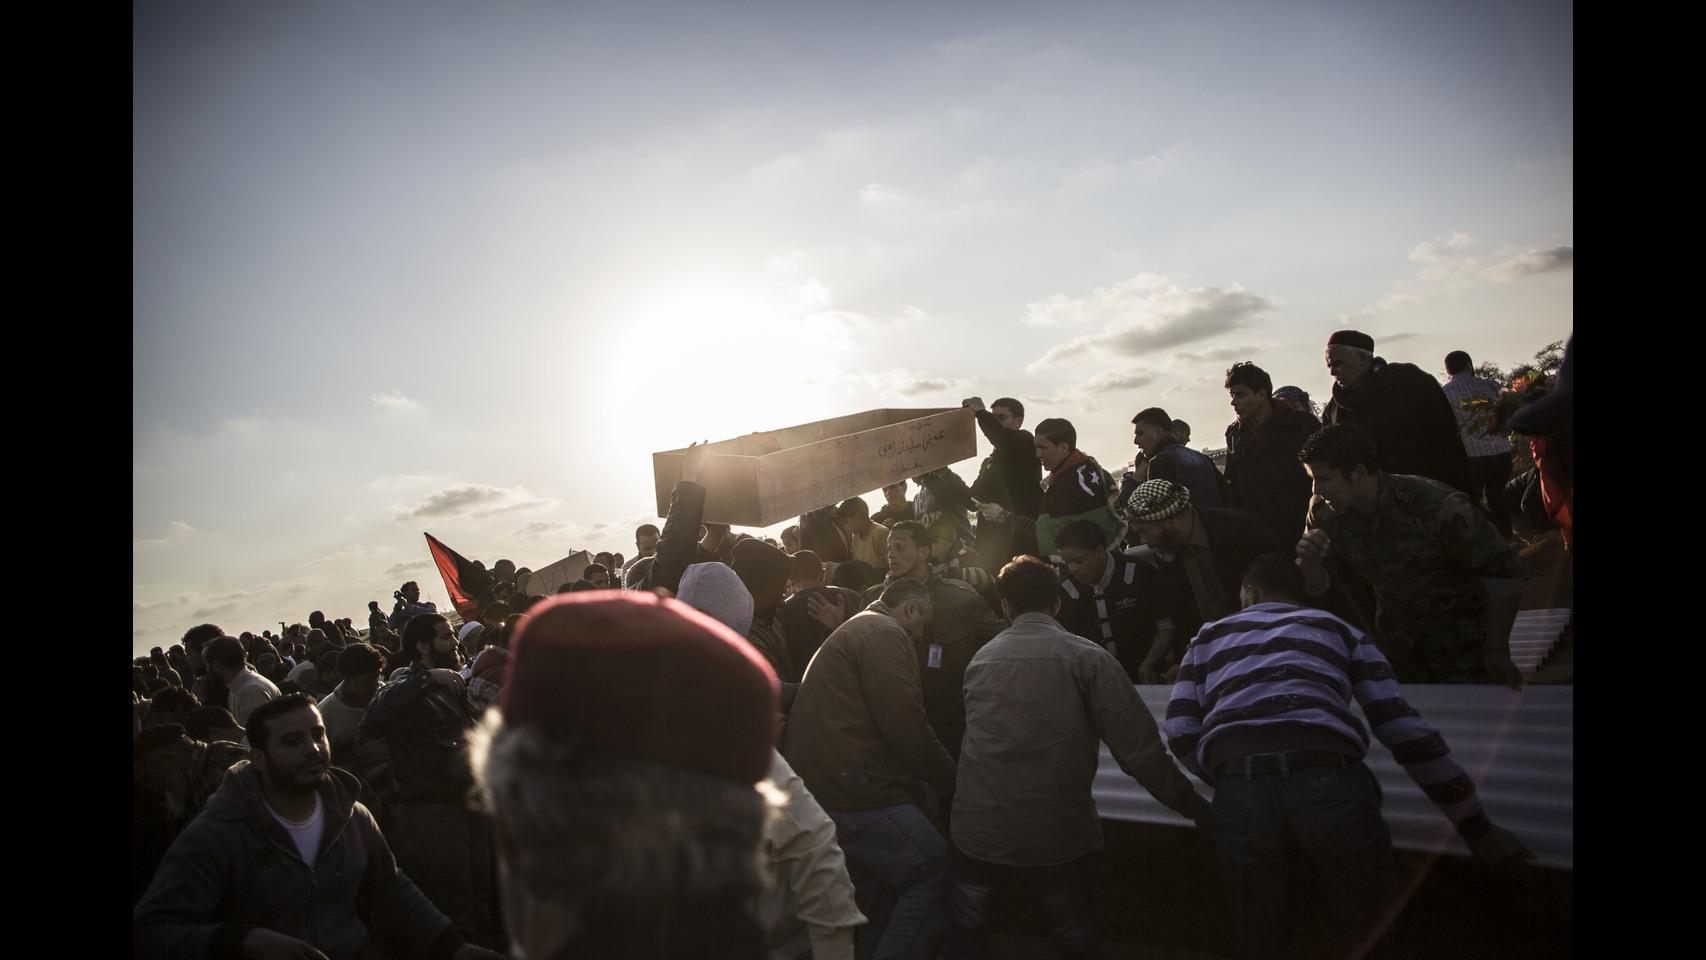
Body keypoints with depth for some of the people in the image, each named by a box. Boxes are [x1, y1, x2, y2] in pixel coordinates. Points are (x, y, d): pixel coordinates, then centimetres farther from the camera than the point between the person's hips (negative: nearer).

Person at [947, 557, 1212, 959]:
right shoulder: (1086, 657, -6)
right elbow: (1138, 747, -11)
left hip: (977, 835, 3)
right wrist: (1195, 808, -1)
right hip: (1058, 839, -3)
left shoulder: (980, 660, 6)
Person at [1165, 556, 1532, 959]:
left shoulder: (1209, 636, 29)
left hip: (1241, 794, 1)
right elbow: (1404, 727, 17)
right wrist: (1476, 826, 20)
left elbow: (1181, 735, 16)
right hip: (1330, 781, 0)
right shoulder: (1339, 629, 28)